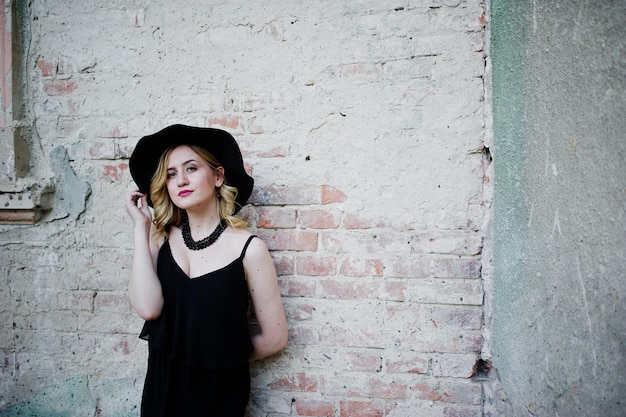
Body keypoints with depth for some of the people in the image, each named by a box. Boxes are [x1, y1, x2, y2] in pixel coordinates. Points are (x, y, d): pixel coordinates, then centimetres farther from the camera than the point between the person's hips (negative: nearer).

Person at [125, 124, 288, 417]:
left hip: (219, 393, -3)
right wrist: (141, 225, -16)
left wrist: (224, 357, 3)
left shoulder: (249, 248, -15)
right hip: (161, 387, 4)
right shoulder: (161, 239, -4)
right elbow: (147, 307, -21)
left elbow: (274, 337, -9)